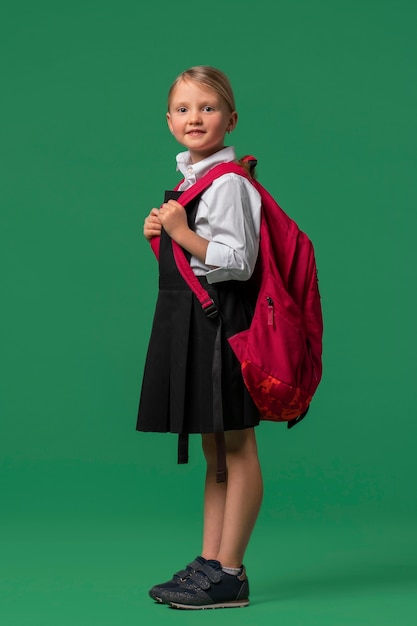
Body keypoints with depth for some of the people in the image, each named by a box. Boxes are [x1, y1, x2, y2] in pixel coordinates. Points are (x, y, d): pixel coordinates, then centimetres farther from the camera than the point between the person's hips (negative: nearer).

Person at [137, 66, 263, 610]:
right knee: (213, 451, 14)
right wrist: (161, 235, 7)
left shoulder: (228, 183, -13)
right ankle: (210, 563, 22)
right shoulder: (189, 180, 16)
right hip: (191, 318, 10)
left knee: (237, 447, -2)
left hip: (221, 316, -10)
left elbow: (237, 261, -19)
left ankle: (229, 574, 4)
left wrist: (183, 234, -22)